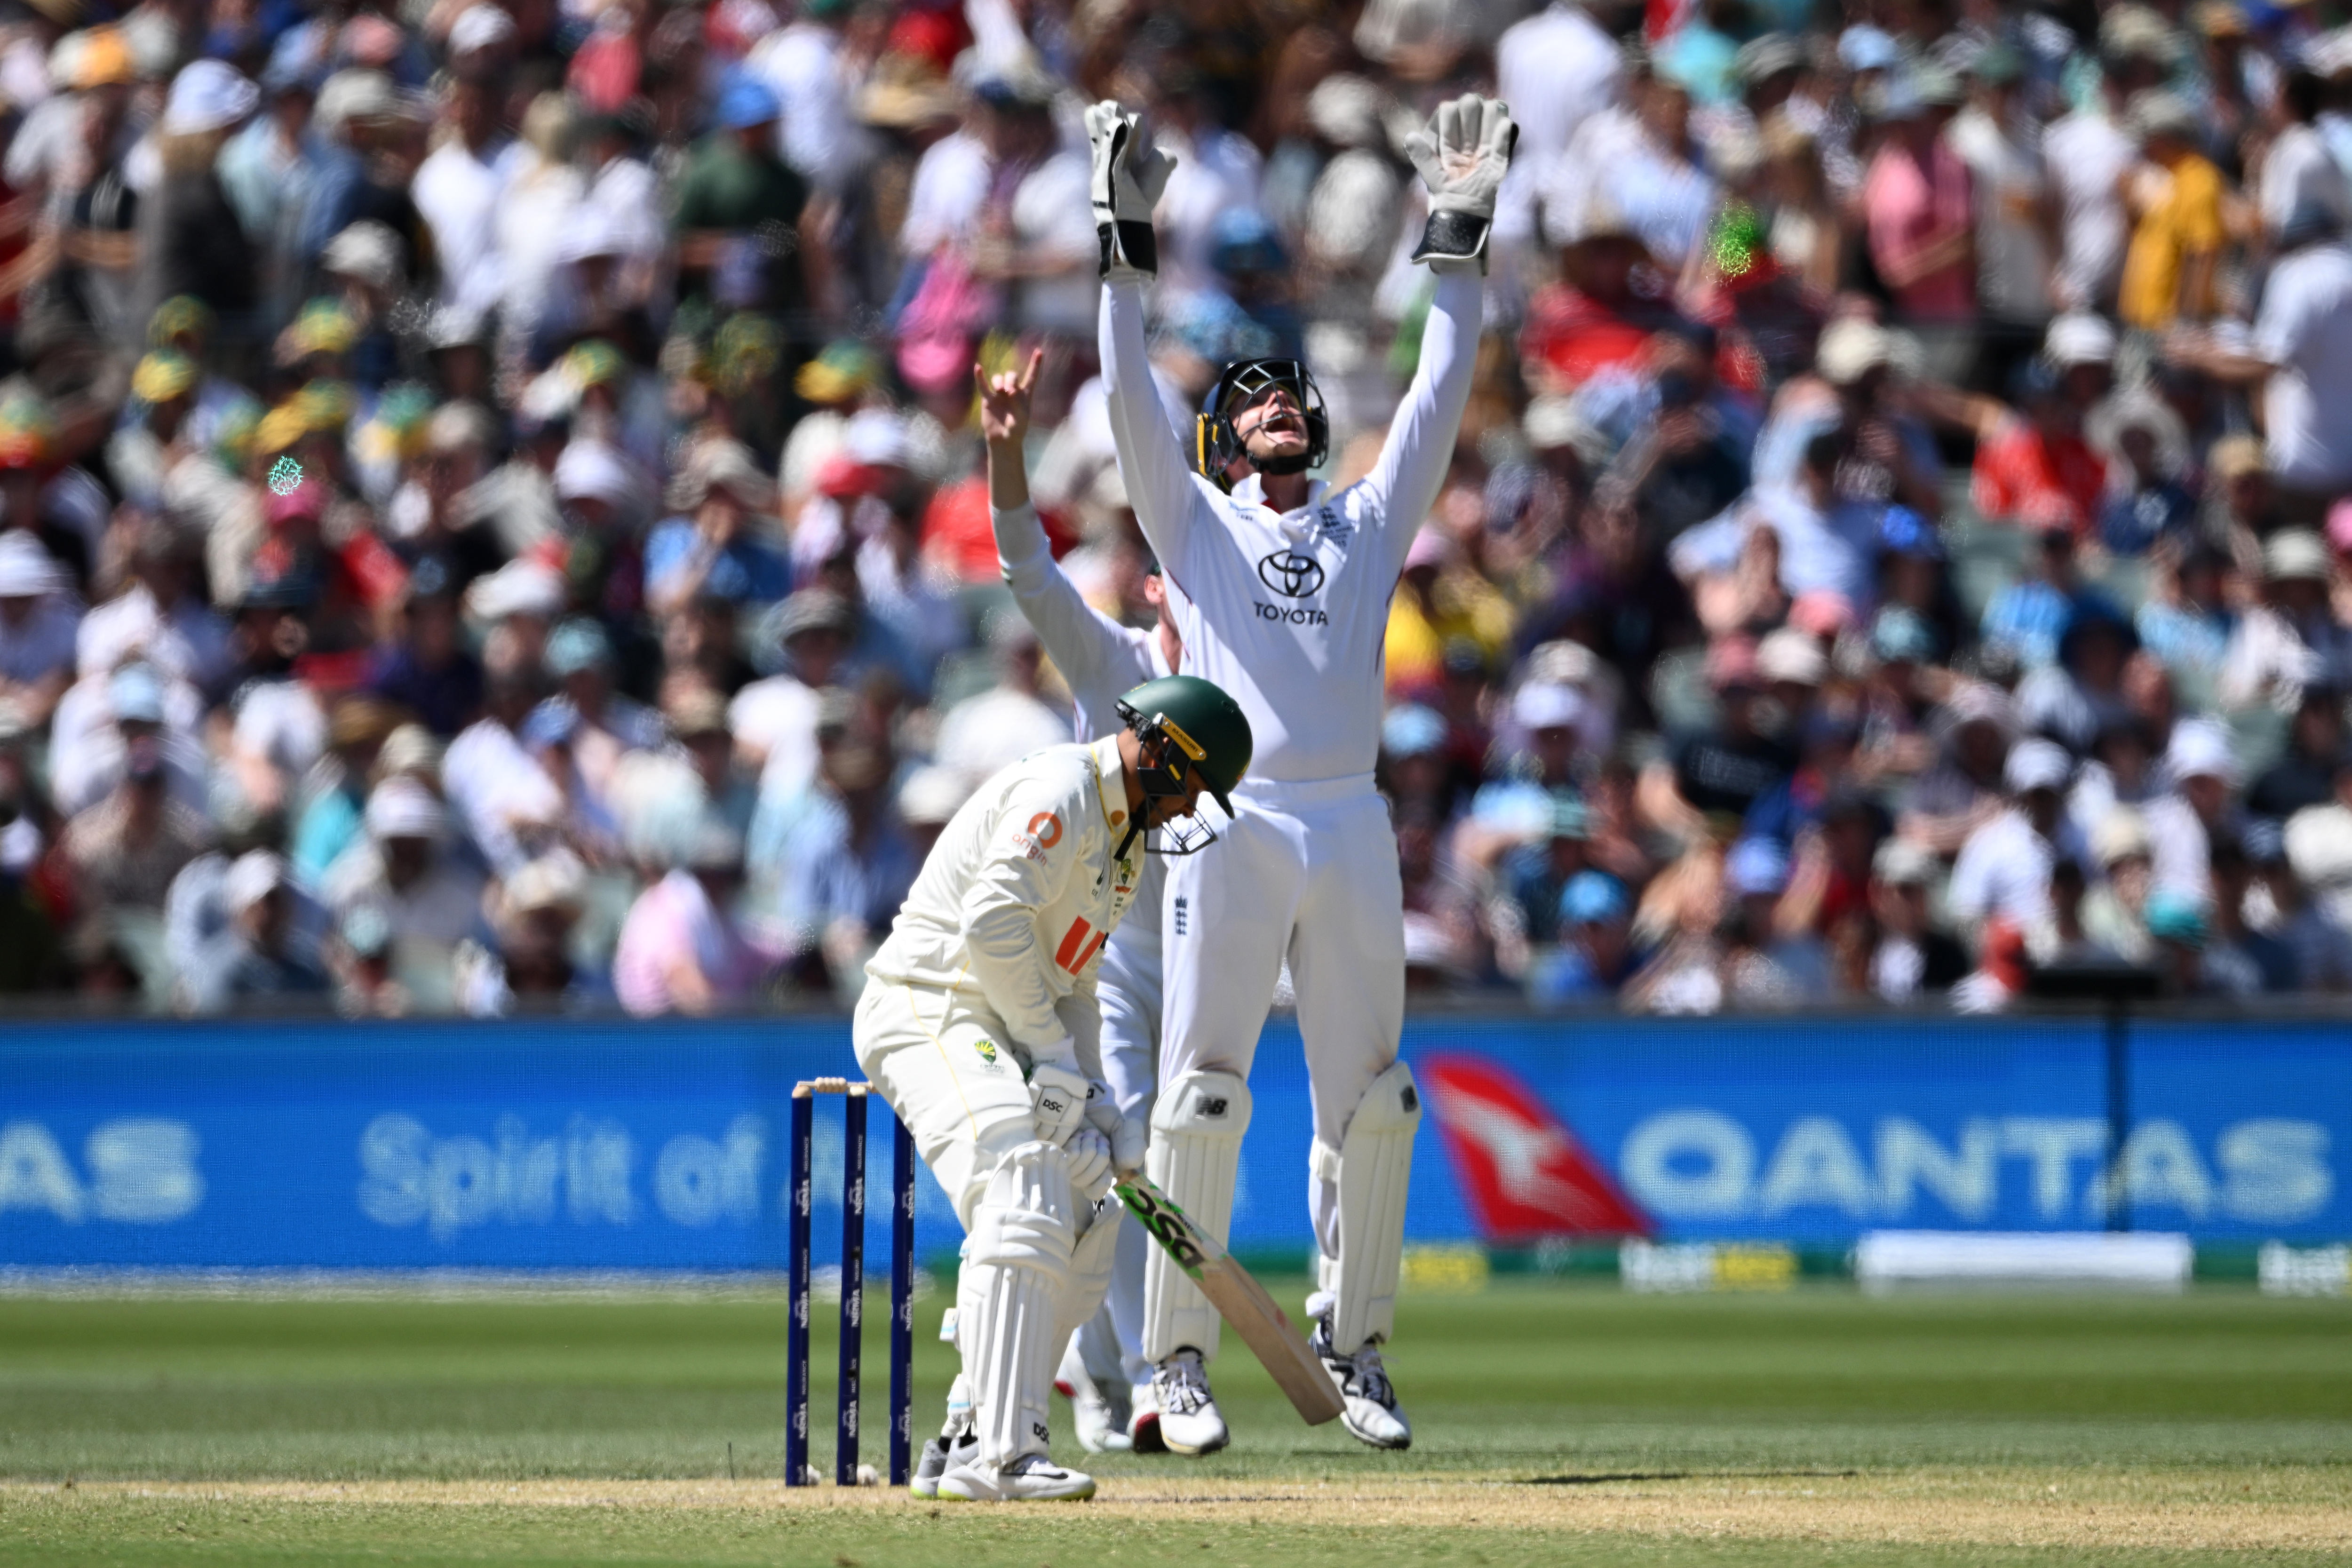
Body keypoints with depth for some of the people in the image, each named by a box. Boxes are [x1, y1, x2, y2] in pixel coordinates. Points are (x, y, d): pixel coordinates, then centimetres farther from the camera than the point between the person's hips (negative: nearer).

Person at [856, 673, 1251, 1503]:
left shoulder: (1120, 838, 20)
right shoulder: (1058, 793, -13)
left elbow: (1072, 983, 22)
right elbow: (993, 922, -23)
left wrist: (1094, 1099, 7)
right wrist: (1052, 1049, -17)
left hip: (1003, 1031, 11)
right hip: (928, 1009, -11)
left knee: (1084, 1229, 7)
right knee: (1023, 1213, -25)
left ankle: (962, 1448, 10)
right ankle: (999, 1454, -34)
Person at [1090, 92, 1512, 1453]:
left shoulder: (1369, 522, 20)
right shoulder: (1197, 522, 13)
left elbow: (1439, 396, 15)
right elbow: (1129, 397, 4)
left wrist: (1460, 243, 11)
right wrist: (1128, 241, -3)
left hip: (1353, 830, 3)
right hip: (1231, 828, -3)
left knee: (1372, 1102, 4)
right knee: (1203, 1095, -7)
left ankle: (1353, 1344, 15)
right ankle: (1179, 1358, -3)